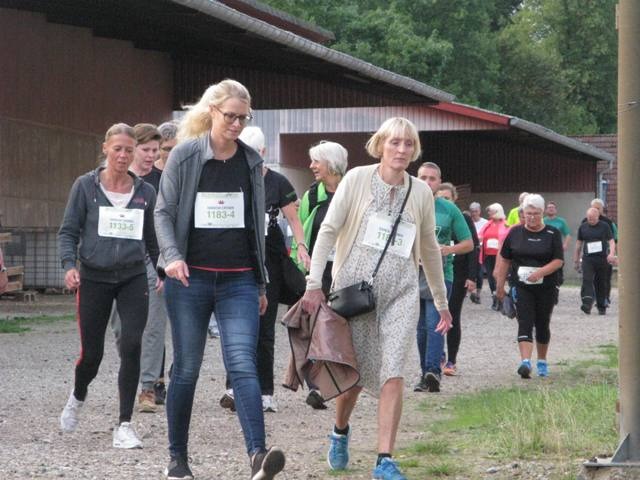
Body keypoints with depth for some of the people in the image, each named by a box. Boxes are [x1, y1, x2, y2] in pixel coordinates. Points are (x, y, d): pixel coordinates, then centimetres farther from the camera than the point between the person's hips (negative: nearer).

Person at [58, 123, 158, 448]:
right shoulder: (85, 186, 1)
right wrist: (69, 265, -14)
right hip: (94, 278, -1)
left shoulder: (145, 192, 7)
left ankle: (124, 426, -8)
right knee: (91, 353, 4)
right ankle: (77, 397, 39)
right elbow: (68, 231, 1)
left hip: (133, 278, 1)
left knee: (132, 345, -15)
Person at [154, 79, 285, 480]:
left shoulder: (252, 162, 9)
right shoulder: (185, 155, -1)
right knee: (187, 369, 5)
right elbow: (164, 212, 0)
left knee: (243, 365, -13)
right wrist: (172, 256, -18)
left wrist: (262, 282, 17)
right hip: (191, 279, -2)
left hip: (239, 281, 2)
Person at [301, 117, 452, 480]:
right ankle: (341, 431, 36)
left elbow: (430, 249, 17)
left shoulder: (421, 192, 8)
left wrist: (442, 302, 22)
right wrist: (315, 283, -11)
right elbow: (329, 230, -3)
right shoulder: (357, 180, -1)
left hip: (401, 292, 1)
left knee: (393, 373, -12)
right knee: (353, 373, 5)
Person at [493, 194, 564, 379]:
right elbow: (504, 260, 11)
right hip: (521, 286, 0)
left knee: (542, 324, 10)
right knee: (525, 323, -14)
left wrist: (541, 272, -20)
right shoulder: (515, 232, 5)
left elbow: (559, 260, -5)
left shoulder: (552, 234, 1)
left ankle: (542, 362, 27)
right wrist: (500, 285, 9)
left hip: (546, 287, 0)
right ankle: (525, 362, -26)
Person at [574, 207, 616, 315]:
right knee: (587, 281, -17)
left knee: (601, 283, 6)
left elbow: (611, 241, -1)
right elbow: (579, 243, 17)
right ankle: (587, 304, -30)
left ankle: (601, 306, 17)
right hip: (588, 259, 1)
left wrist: (612, 253, -19)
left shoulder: (604, 226, 3)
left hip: (602, 259, -1)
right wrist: (576, 259, 18)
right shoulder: (583, 227, 10)